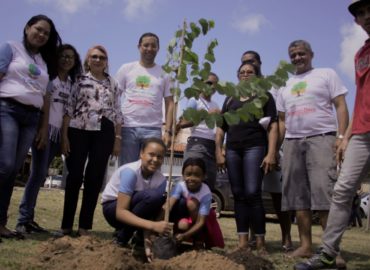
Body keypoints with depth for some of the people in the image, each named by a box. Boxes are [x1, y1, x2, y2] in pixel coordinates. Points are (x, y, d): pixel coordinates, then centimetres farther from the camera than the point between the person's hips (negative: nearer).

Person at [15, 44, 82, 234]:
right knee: (39, 172, -12)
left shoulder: (73, 84, 19)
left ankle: (28, 217, 8)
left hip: (59, 132, 5)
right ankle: (23, 219, -8)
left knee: (40, 173, 4)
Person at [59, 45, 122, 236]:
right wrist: (64, 135, -6)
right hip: (78, 131, -1)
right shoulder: (80, 81, 7)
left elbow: (117, 113, 10)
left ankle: (84, 226, 9)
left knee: (95, 178, 1)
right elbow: (69, 109, 2)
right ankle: (66, 225, 9)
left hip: (104, 133, 2)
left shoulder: (113, 84, 14)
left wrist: (118, 139, 4)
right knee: (74, 176, 0)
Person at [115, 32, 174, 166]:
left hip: (153, 129, 0)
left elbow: (169, 104, 8)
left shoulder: (164, 74, 10)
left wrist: (168, 131, -2)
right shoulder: (126, 69, 8)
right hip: (128, 127, 0)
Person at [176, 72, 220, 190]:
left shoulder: (215, 105, 22)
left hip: (212, 146, 6)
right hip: (197, 144, -6)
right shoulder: (195, 100, 5)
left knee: (209, 183, 2)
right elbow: (183, 123, -9)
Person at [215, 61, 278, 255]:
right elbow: (221, 128, 18)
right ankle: (242, 241, 6)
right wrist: (218, 152, 6)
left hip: (255, 147, -4)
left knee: (252, 193, -13)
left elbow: (272, 126, 0)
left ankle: (260, 242, -5)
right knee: (238, 195, 2)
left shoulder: (264, 96, 10)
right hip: (232, 149, 4)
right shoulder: (230, 99, 20)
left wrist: (271, 153, -11)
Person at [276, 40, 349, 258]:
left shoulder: (327, 74, 10)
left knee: (325, 194, -16)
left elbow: (341, 106, 1)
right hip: (292, 142, 5)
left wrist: (341, 136, -13)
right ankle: (306, 245, 8)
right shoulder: (286, 86, 22)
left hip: (321, 138, -5)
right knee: (299, 197, 3)